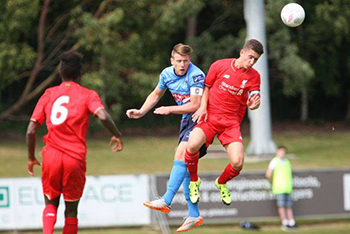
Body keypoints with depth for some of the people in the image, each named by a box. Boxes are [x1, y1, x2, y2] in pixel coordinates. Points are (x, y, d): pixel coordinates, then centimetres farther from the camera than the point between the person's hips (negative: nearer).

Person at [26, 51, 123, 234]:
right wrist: (117, 135, 0)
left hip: (51, 157, 2)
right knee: (71, 211, 13)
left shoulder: (49, 94, 9)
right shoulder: (87, 95, 3)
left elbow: (31, 130, 4)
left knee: (51, 205, 17)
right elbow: (103, 116, -17)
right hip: (76, 158, -2)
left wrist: (31, 158, 15)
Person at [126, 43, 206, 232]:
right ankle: (194, 215, 9)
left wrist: (170, 109, -21)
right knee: (186, 166, 5)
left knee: (181, 154, -24)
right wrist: (141, 112, 11)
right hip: (186, 120, 8)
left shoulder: (196, 76, -20)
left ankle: (166, 201, -30)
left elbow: (195, 105, -23)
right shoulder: (167, 74, 3)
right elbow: (156, 94, 22)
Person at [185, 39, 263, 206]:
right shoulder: (220, 66, -3)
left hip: (231, 123, 2)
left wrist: (253, 104, -27)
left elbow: (254, 102, -3)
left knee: (237, 163, -17)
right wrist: (203, 107, -4)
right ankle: (194, 181, -2)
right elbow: (207, 86, 10)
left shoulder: (254, 76, 0)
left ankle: (221, 183, 21)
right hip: (209, 117, -2)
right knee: (192, 145, -32)